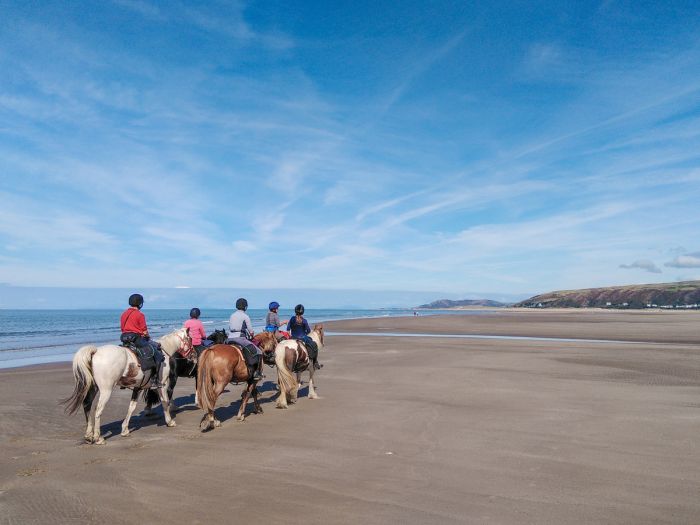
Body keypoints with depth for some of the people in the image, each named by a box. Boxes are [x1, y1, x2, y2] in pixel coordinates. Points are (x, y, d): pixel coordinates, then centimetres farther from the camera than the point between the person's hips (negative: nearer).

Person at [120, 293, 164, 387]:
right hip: (137, 339, -8)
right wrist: (148, 336, 10)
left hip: (124, 338, 8)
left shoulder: (124, 313, 11)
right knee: (158, 355, 0)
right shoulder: (140, 315, -10)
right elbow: (144, 331, -11)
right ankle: (154, 380, -5)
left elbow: (122, 328, 15)